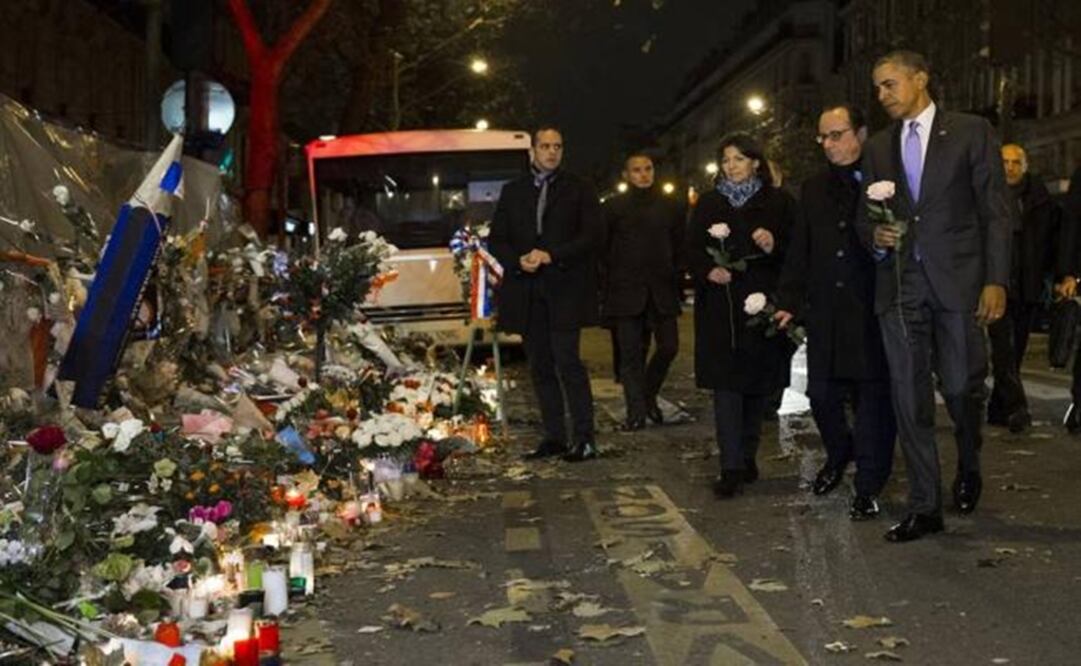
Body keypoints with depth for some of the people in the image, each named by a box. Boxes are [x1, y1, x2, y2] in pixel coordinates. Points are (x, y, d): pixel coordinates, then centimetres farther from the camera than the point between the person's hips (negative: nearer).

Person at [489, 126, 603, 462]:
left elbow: (592, 235, -3)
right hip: (526, 291, 4)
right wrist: (518, 260, -8)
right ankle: (554, 437, 12)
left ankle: (584, 438, -7)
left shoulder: (579, 190, 6)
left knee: (567, 361, -11)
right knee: (540, 366, 6)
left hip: (564, 288, -4)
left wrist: (551, 256, -13)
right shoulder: (512, 191, 15)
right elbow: (497, 239, 12)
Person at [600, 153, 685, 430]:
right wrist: (608, 286, 0)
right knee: (631, 353, -2)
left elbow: (680, 247, 14)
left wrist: (675, 279, 5)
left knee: (668, 346, -3)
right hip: (626, 292, -2)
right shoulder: (613, 207, 5)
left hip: (661, 291, 2)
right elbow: (602, 250, 5)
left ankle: (649, 396, 21)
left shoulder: (671, 206, 11)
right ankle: (636, 412, 3)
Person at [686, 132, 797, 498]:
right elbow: (692, 249, 9)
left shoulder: (778, 202, 6)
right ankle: (732, 467, -12)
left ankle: (747, 457, 21)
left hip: (761, 303, 0)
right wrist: (709, 270, -11)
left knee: (758, 382, 7)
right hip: (720, 306, 0)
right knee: (726, 382, -8)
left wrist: (774, 246, -19)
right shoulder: (709, 203, 12)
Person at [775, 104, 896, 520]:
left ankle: (868, 488, 10)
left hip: (873, 310, -4)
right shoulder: (814, 189, 15)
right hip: (825, 311, 4)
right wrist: (788, 301, 9)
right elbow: (799, 252, 15)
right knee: (821, 393, 7)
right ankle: (839, 454, 36)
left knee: (873, 398, 1)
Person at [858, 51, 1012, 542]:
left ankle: (968, 466, 30)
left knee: (961, 386, -1)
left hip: (957, 280, -3)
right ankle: (924, 507, 9)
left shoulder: (971, 132, 3)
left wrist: (996, 280, -10)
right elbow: (865, 217, 20)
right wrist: (875, 236, -4)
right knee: (909, 396, 2)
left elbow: (995, 211, -1)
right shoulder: (878, 148, 15)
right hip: (899, 285, 3)